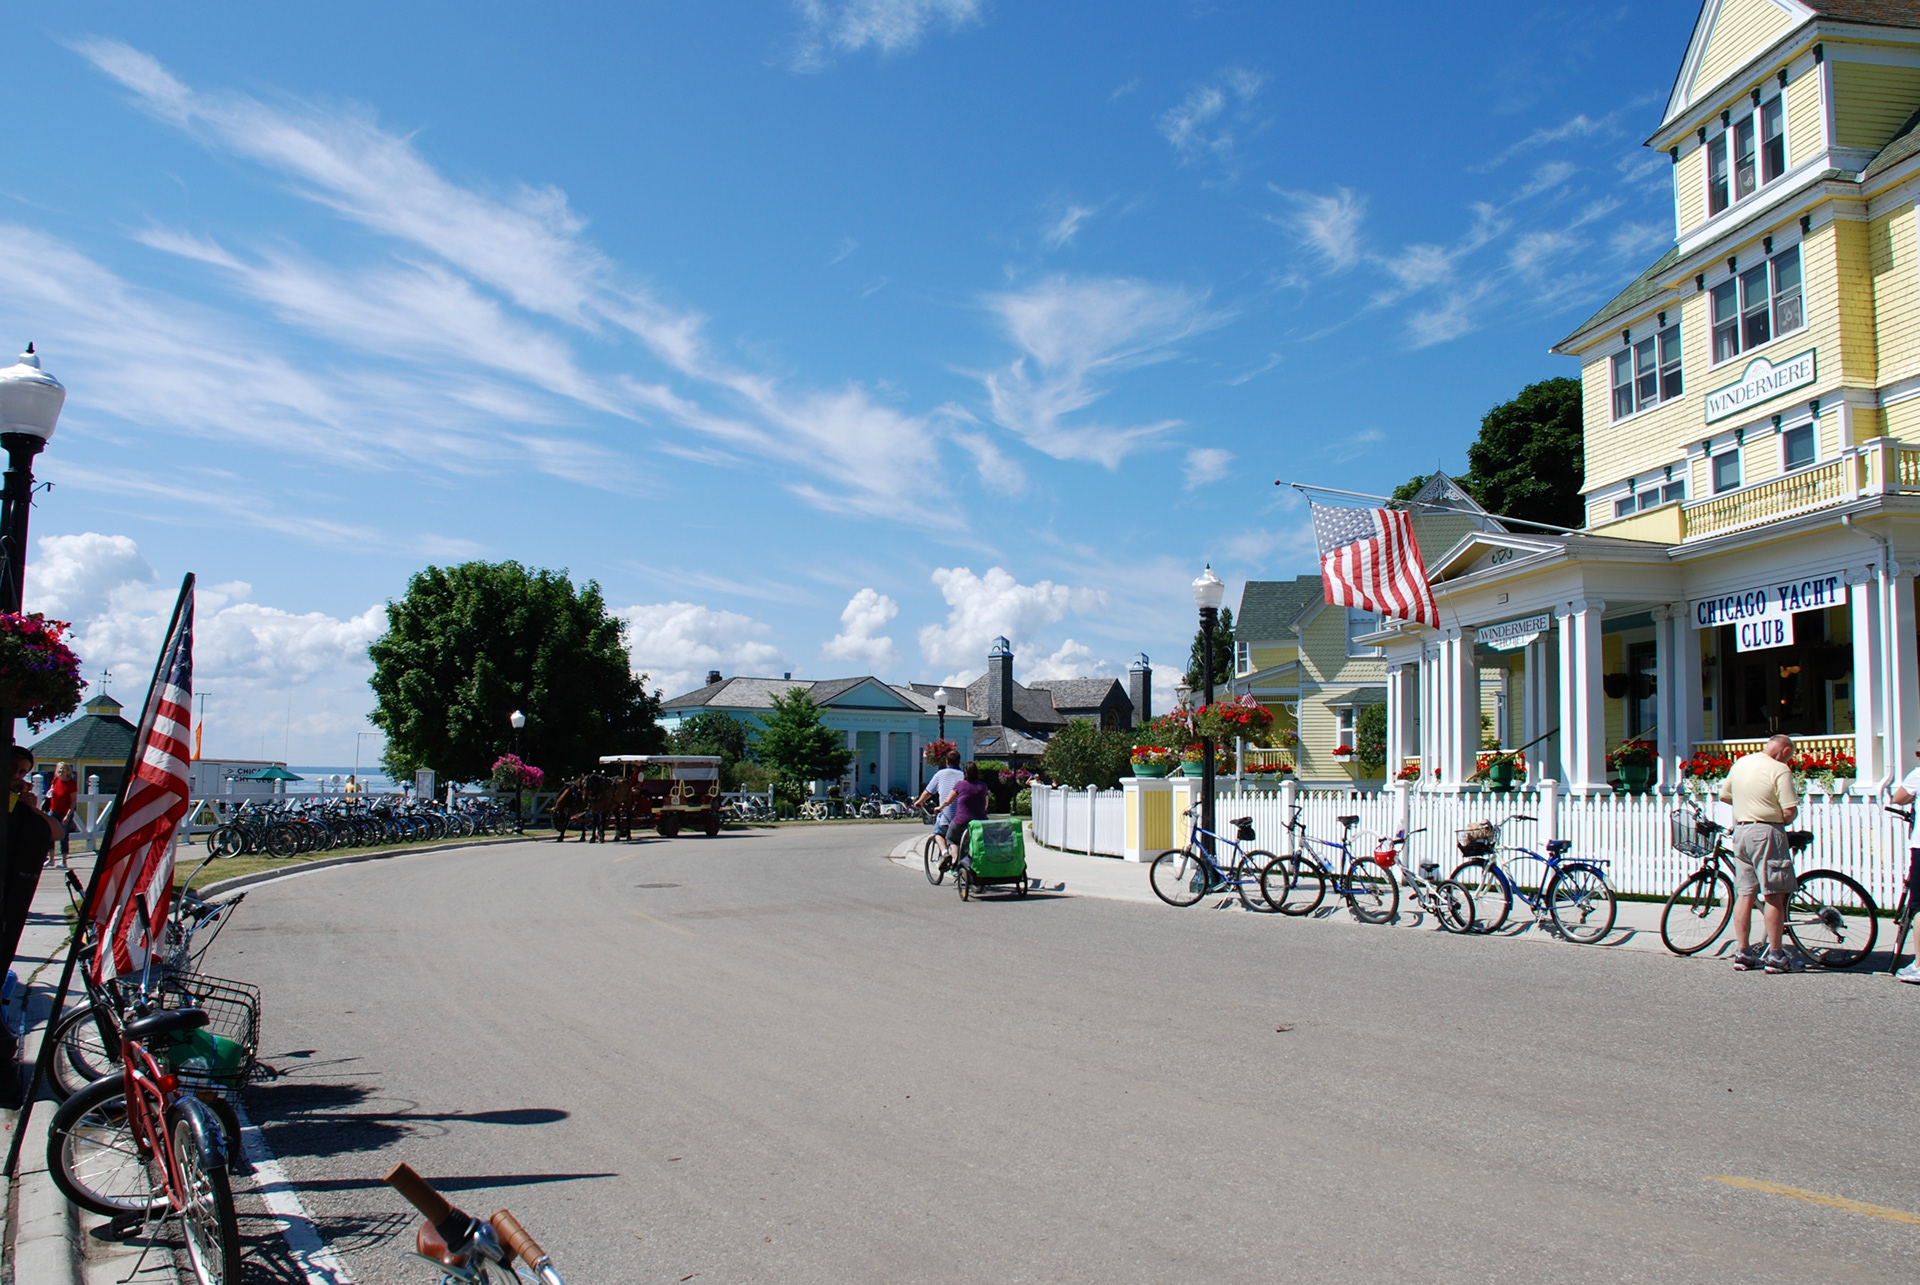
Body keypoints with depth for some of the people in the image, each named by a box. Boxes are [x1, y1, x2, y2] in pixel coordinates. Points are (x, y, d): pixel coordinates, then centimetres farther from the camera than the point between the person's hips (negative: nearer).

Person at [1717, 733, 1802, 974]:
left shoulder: (1741, 762, 10)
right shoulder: (1780, 770, -11)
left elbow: (1724, 795, 19)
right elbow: (1790, 811, -15)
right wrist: (1781, 818, 5)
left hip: (1741, 831, 7)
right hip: (1766, 833, -7)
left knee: (1745, 894, 10)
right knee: (1775, 896, -1)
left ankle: (1743, 953, 12)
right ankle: (1775, 956, 1)